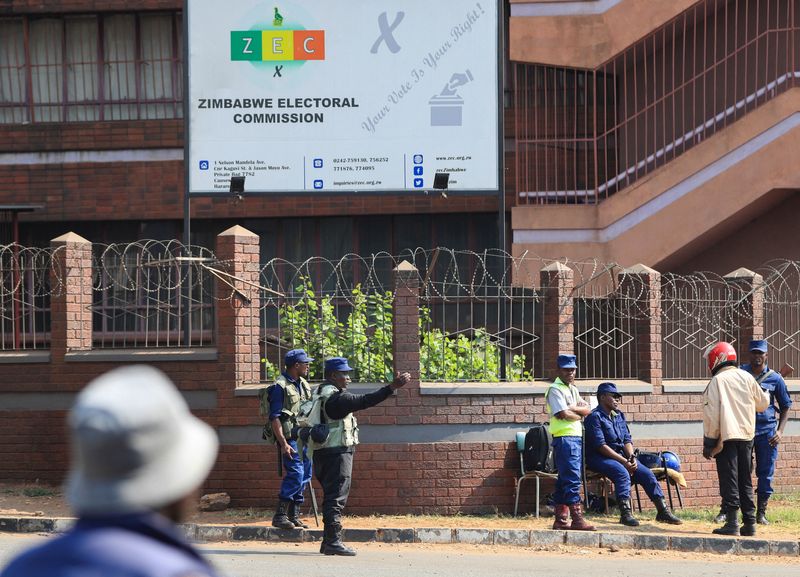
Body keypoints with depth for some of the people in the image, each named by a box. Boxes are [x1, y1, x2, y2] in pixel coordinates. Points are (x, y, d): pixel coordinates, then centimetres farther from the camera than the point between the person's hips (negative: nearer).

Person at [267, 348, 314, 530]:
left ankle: (293, 515, 15)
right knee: (295, 474, -17)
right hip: (290, 438, -8)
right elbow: (274, 417, -14)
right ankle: (280, 515, -13)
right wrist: (283, 443, -20)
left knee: (304, 477, 8)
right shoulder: (280, 386, -10)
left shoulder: (304, 385, 17)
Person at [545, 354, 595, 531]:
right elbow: (564, 414, -17)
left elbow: (587, 409, 10)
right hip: (564, 438, -9)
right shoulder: (555, 389, -8)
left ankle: (560, 519, 13)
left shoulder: (573, 389, 20)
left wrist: (573, 409, -9)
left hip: (577, 438, 9)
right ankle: (577, 519, -16)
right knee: (572, 479, -13)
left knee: (564, 480, 10)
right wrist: (579, 415, 0)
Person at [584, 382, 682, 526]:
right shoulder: (595, 417, -10)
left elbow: (627, 440, 12)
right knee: (622, 473, -34)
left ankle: (663, 511, -6)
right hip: (599, 458, -8)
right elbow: (601, 445, -18)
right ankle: (625, 513, -41)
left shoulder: (619, 415, 16)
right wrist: (624, 461, -21)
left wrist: (631, 458, -9)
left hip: (621, 456, 8)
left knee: (646, 473, -10)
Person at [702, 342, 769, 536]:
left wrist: (709, 442, -7)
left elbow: (712, 414, -12)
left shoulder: (717, 381, -8)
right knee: (745, 482, 11)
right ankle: (749, 523, 10)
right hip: (747, 435, 5)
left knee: (729, 481, -3)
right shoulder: (747, 377, 6)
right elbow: (763, 404, 13)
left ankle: (732, 523, -7)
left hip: (726, 437, -5)